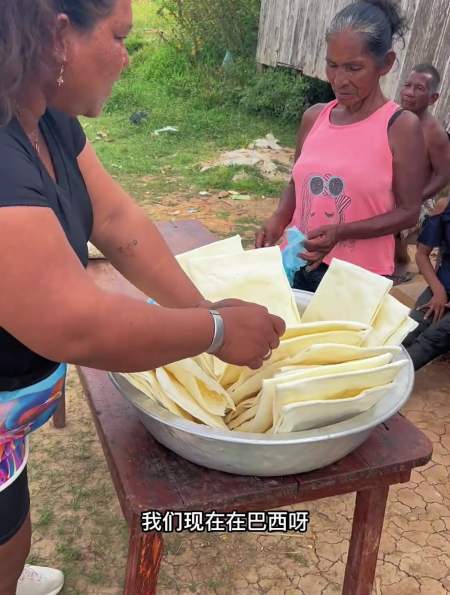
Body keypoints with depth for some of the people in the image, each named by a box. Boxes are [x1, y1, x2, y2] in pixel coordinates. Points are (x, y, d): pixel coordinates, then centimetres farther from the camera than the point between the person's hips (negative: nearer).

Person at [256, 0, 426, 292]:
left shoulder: (402, 126, -11)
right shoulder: (314, 117, 2)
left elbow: (408, 212, -10)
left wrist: (341, 232, -22)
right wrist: (280, 218, -7)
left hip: (360, 277, -4)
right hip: (299, 264, 4)